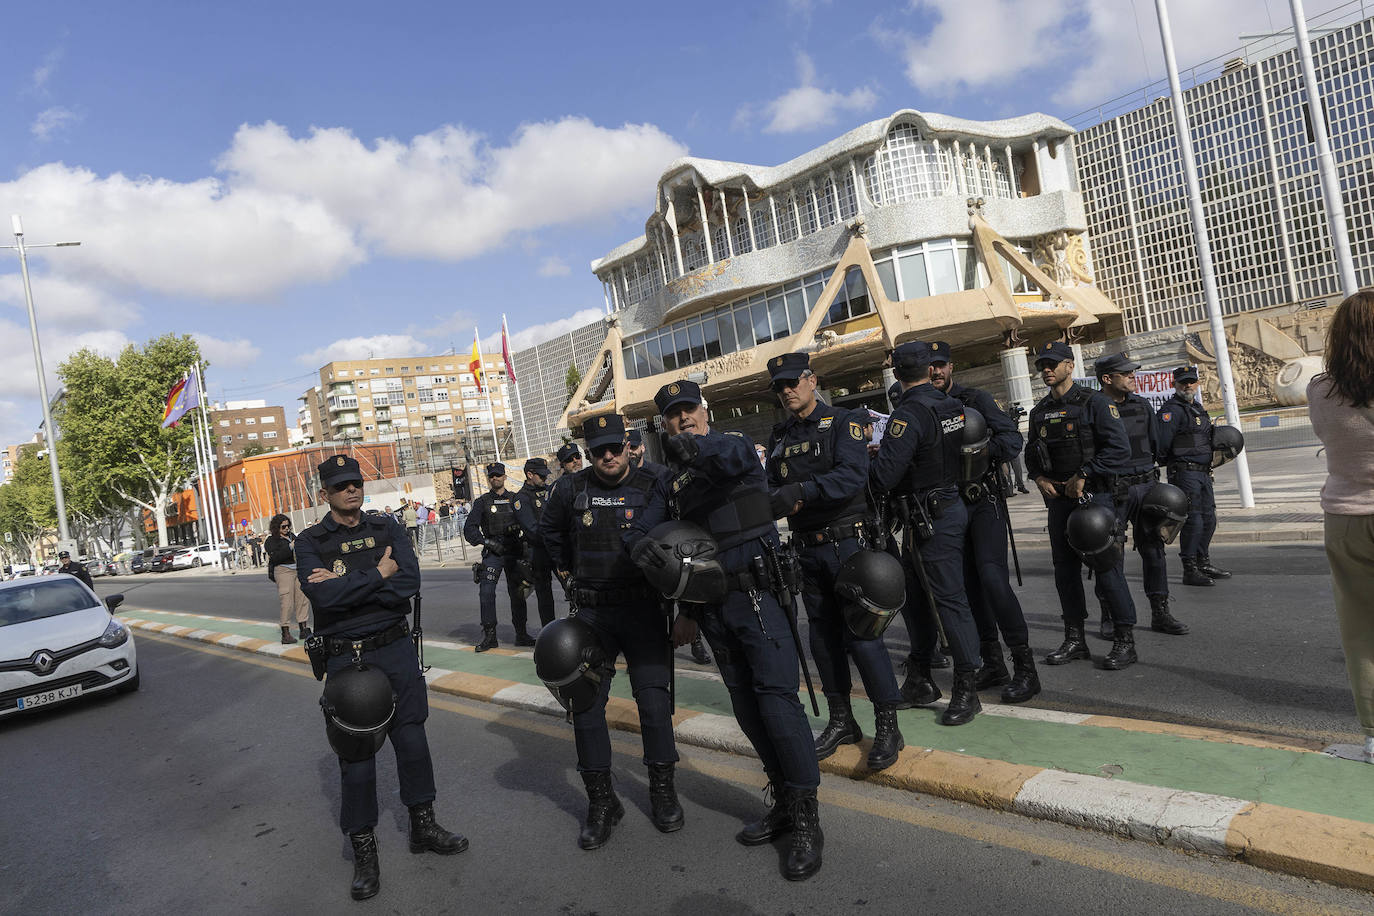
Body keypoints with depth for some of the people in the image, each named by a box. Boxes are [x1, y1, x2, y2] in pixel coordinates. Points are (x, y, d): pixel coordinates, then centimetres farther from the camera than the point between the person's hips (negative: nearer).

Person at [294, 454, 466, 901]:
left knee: (412, 739, 11)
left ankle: (423, 826, 30)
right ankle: (363, 849, 21)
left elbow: (408, 584, -13)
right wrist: (378, 574, -14)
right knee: (356, 752, 5)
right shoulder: (310, 542, -4)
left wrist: (345, 587, -18)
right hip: (345, 658, -2)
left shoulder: (387, 528, 2)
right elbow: (322, 596, -21)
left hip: (396, 649, 2)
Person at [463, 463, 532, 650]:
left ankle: (521, 634, 14)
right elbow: (469, 529, 1)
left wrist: (517, 527, -9)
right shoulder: (482, 502, 6)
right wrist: (486, 542, -12)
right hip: (492, 553, -2)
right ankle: (489, 636, -4)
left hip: (514, 552, 2)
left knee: (517, 593, 4)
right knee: (486, 592, -12)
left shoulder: (515, 499, 11)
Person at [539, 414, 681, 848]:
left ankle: (663, 790, 18)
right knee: (585, 701, 0)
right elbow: (549, 529, 21)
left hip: (643, 610, -2)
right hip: (592, 612, 2)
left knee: (654, 696, -1)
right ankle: (601, 801, 13)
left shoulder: (652, 486, -4)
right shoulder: (574, 490, 2)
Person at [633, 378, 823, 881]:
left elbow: (731, 457, -29)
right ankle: (782, 803, 27)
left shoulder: (734, 444, -3)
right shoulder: (671, 482, 14)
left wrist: (693, 445, -51)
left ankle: (807, 820, -1)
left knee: (776, 698, -12)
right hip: (712, 604, 7)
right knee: (746, 706, 12)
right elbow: (645, 531, 6)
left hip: (758, 593, -6)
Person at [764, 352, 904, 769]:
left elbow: (852, 475, -22)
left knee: (861, 632, -8)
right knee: (823, 635, 11)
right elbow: (773, 485, 12)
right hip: (808, 549, 6)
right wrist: (775, 498, -11)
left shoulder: (844, 422, -6)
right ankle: (841, 722, 24)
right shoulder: (780, 437, 13)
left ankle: (888, 727, 4)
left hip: (847, 542, -6)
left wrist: (802, 491, -35)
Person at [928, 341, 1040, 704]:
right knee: (970, 584, 8)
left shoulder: (975, 399, -1)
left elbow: (1013, 439, -8)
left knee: (992, 578, -15)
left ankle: (1025, 667, -7)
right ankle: (992, 664, 19)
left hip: (983, 500, -5)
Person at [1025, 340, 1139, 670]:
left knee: (1106, 567, -5)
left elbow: (1119, 450, -13)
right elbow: (1031, 453, 21)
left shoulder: (1094, 402, -7)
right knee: (1065, 569, 9)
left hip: (1095, 496, -6)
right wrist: (1039, 477, 3)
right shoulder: (1040, 411, 12)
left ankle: (1124, 641, 7)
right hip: (1058, 500, 6)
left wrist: (1083, 475, -16)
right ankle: (1075, 640, 19)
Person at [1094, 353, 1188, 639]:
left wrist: (1153, 481, 9)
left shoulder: (1141, 405, 11)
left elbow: (1156, 445, 16)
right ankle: (1110, 618, 9)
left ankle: (1160, 612, 18)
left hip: (1146, 485, 5)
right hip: (1112, 490, -5)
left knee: (1154, 548, 8)